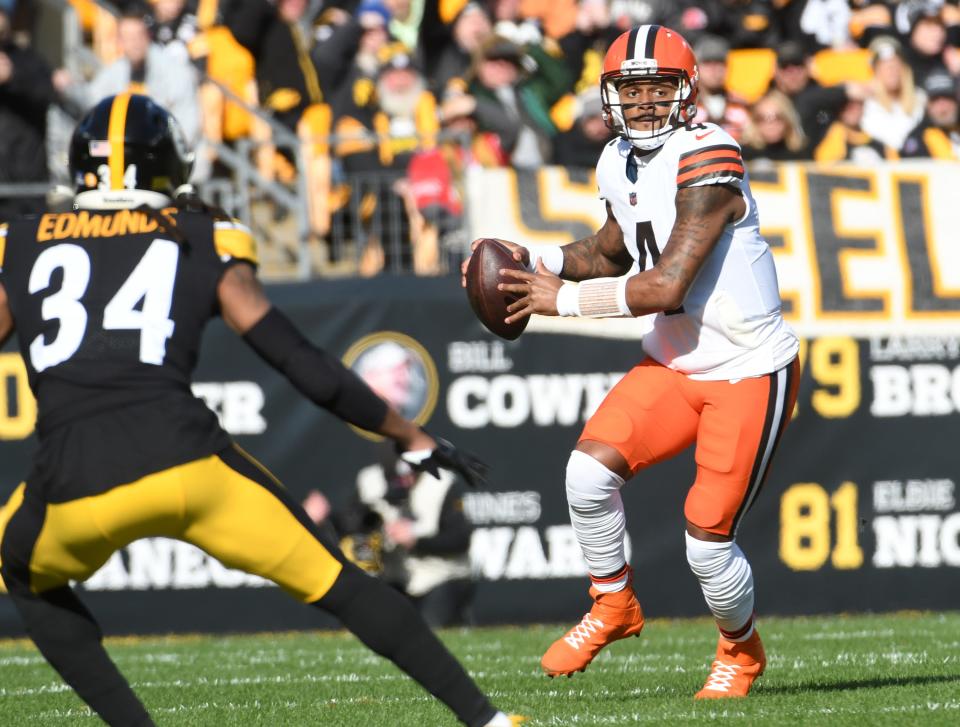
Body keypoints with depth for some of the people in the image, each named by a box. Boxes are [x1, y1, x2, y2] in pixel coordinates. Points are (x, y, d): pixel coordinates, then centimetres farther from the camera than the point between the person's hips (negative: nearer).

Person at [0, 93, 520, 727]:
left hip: (73, 484, 0)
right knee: (338, 585, 15)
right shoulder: (203, 244, 16)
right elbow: (304, 365, 11)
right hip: (183, 456, 0)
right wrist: (411, 436, 21)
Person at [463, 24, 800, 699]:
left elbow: (667, 286, -28)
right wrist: (538, 259, 4)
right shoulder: (622, 164, 4)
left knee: (708, 539, -8)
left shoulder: (706, 159, -23)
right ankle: (614, 605, 9)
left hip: (750, 373, -7)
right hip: (674, 364, 7)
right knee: (590, 469, -15)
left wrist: (563, 298, -20)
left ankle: (741, 650, 23)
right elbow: (611, 252, 23)